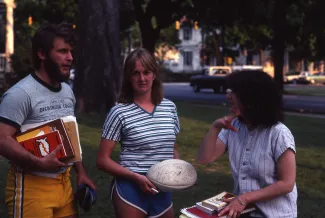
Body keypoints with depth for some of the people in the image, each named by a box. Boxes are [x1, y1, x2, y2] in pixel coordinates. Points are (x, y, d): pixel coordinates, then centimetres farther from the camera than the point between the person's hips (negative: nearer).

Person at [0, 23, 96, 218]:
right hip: (31, 185, -7)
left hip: (64, 182, 8)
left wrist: (81, 172, 13)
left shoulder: (67, 91, 12)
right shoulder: (21, 93, -15)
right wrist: (39, 163, -27)